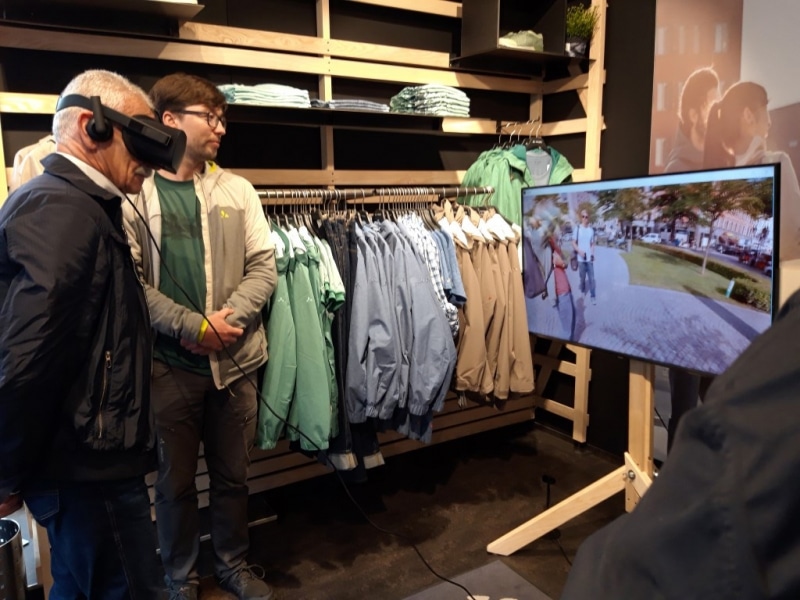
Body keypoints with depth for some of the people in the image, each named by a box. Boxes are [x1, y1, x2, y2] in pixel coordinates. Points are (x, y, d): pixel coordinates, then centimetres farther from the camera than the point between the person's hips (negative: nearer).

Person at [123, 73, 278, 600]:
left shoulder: (237, 190, 6)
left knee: (233, 474, 16)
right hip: (167, 364, -2)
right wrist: (194, 326, -17)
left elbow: (263, 267, 1)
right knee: (176, 479, 13)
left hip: (236, 360, 3)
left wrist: (229, 318, -13)